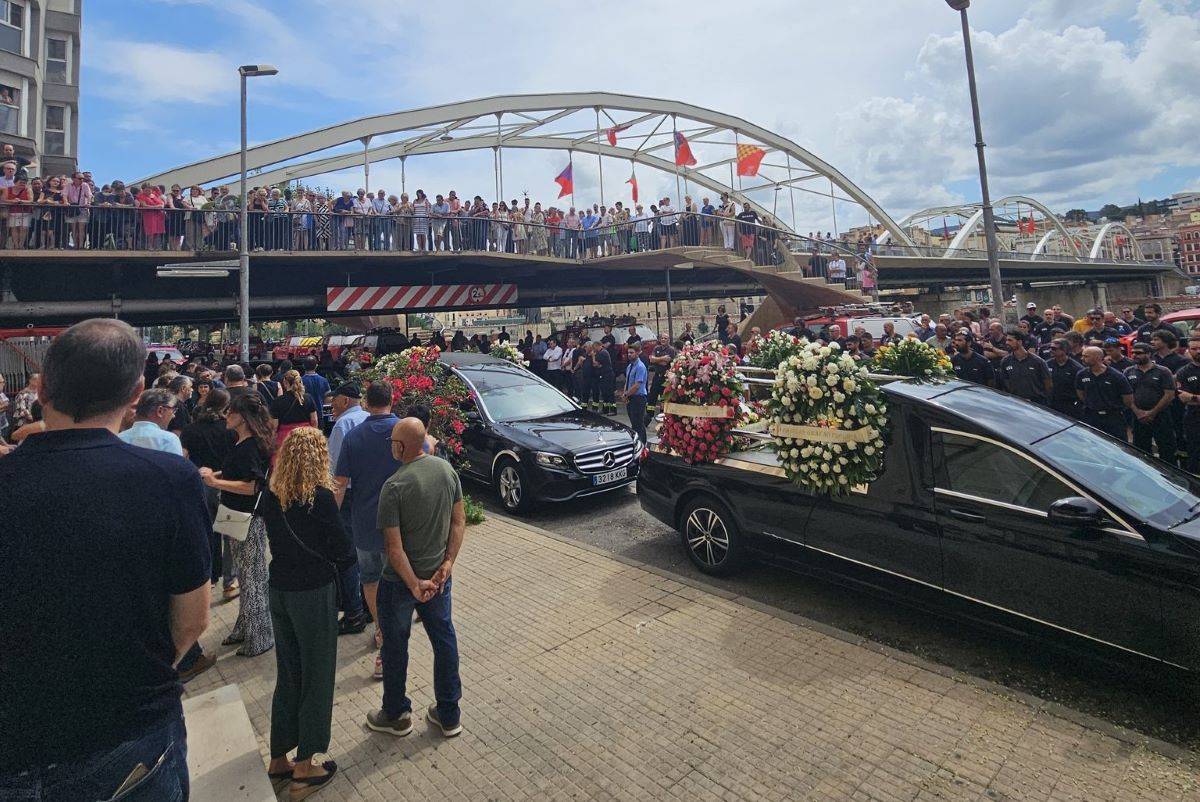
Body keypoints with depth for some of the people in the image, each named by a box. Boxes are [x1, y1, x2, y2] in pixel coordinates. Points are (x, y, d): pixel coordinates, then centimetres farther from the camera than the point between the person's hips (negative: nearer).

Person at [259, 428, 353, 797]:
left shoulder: (271, 495, -2)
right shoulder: (321, 497, -20)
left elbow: (275, 539, 10)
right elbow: (344, 552, -15)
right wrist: (343, 557, 6)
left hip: (279, 590, 6)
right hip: (314, 592, -6)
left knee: (287, 675, 21)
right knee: (316, 677, 11)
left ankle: (278, 760, 34)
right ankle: (304, 767, 23)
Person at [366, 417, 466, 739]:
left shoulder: (394, 486, -23)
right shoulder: (446, 468, -6)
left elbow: (395, 548, -22)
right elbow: (459, 521, -3)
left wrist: (415, 585, -16)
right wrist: (448, 562, -4)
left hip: (401, 580, -5)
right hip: (438, 575, 5)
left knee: (395, 646, 17)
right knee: (444, 641, 17)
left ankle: (396, 715, 36)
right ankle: (449, 715, 31)